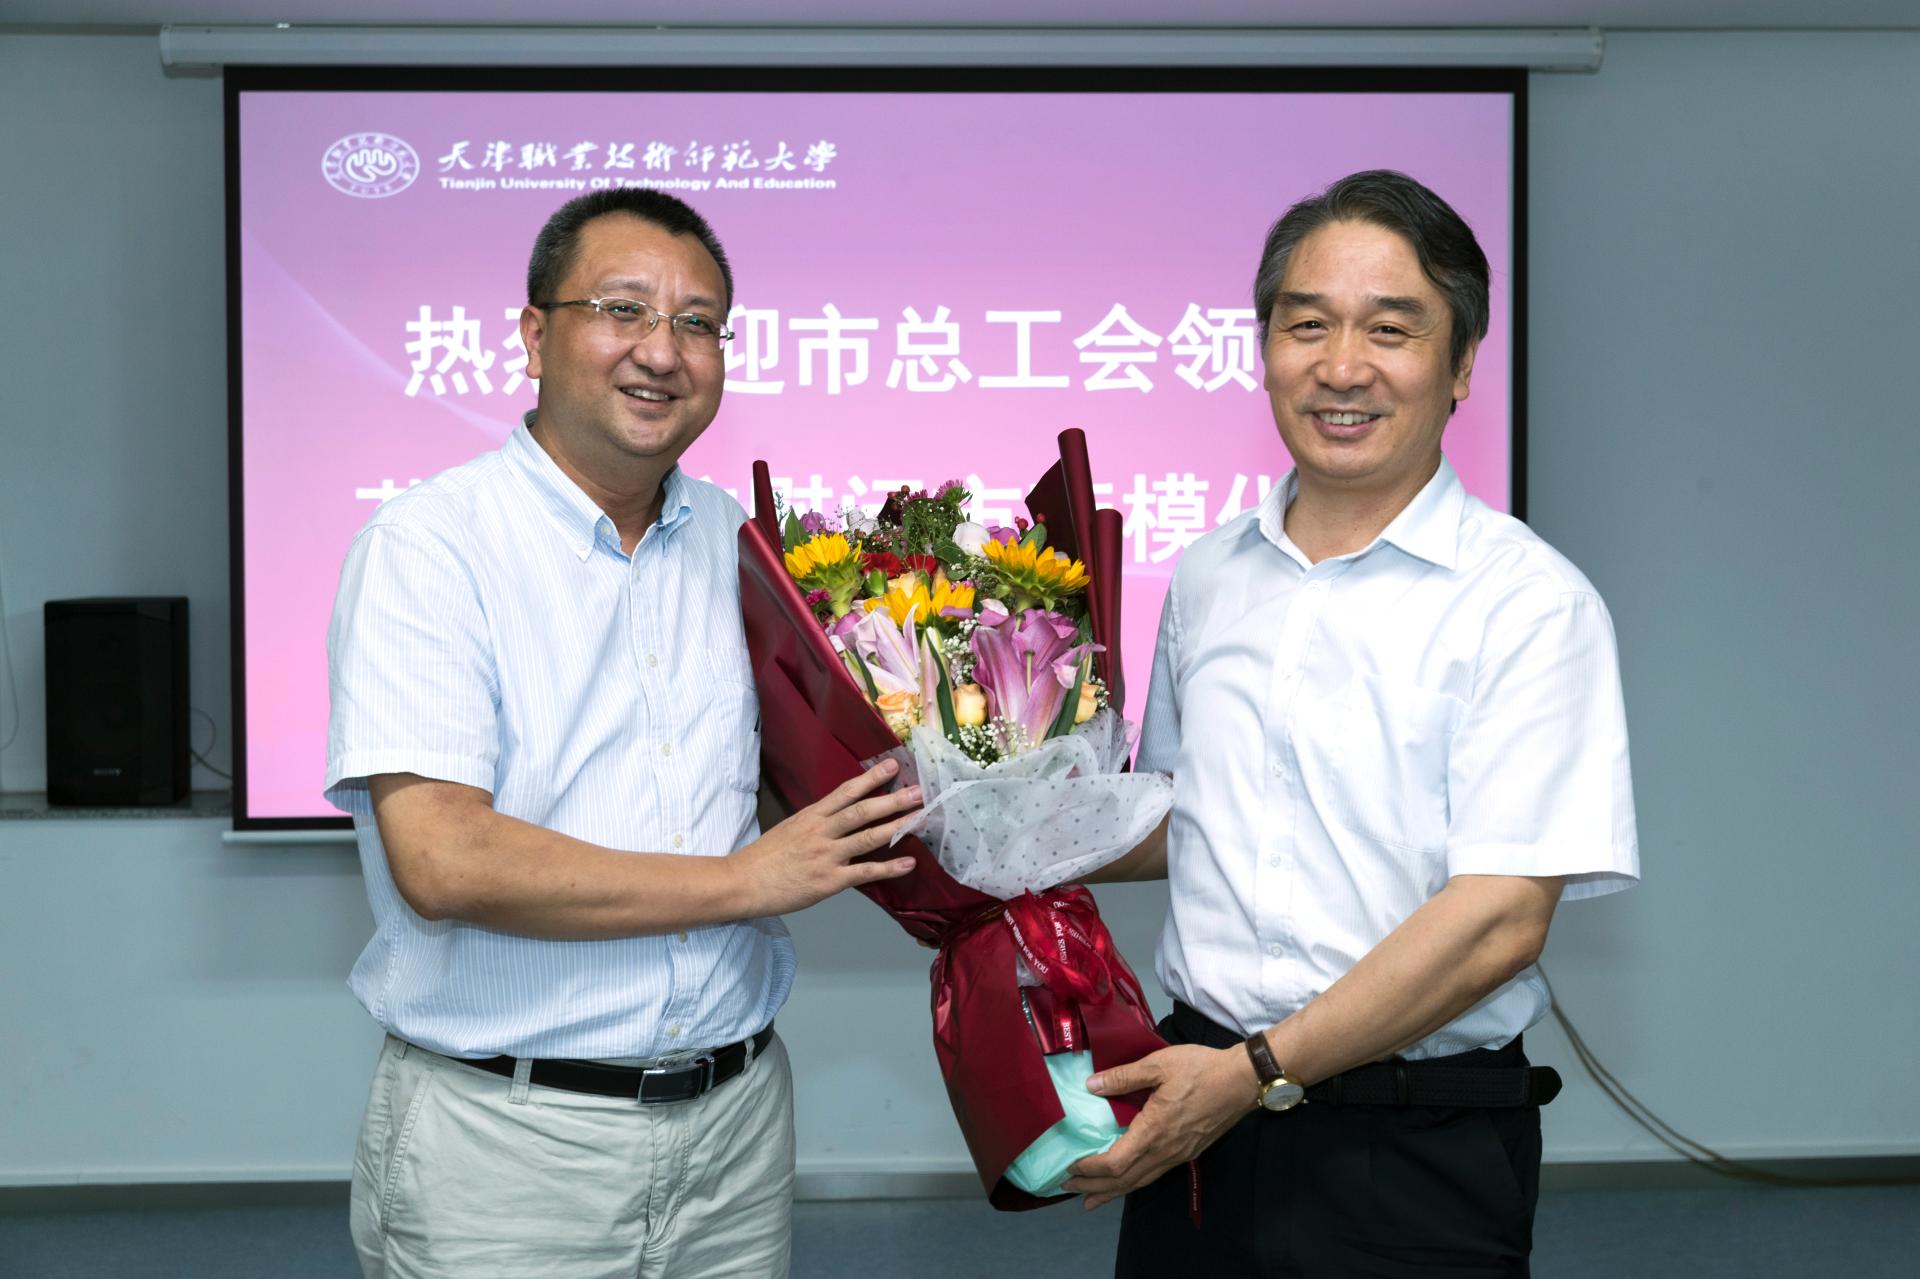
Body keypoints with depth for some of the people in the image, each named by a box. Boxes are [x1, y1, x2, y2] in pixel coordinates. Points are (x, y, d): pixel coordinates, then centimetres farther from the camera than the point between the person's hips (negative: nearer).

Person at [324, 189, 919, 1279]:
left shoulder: (741, 545, 8)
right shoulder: (429, 546, -11)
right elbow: (441, 861, -21)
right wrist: (742, 880, -16)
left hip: (738, 1111, 5)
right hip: (503, 1137, -5)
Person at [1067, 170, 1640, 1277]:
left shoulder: (1528, 602, -11)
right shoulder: (1208, 578, 7)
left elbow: (1501, 916, -17)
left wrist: (1260, 1072, -19)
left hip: (1411, 1155, -5)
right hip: (1194, 1116, 5)